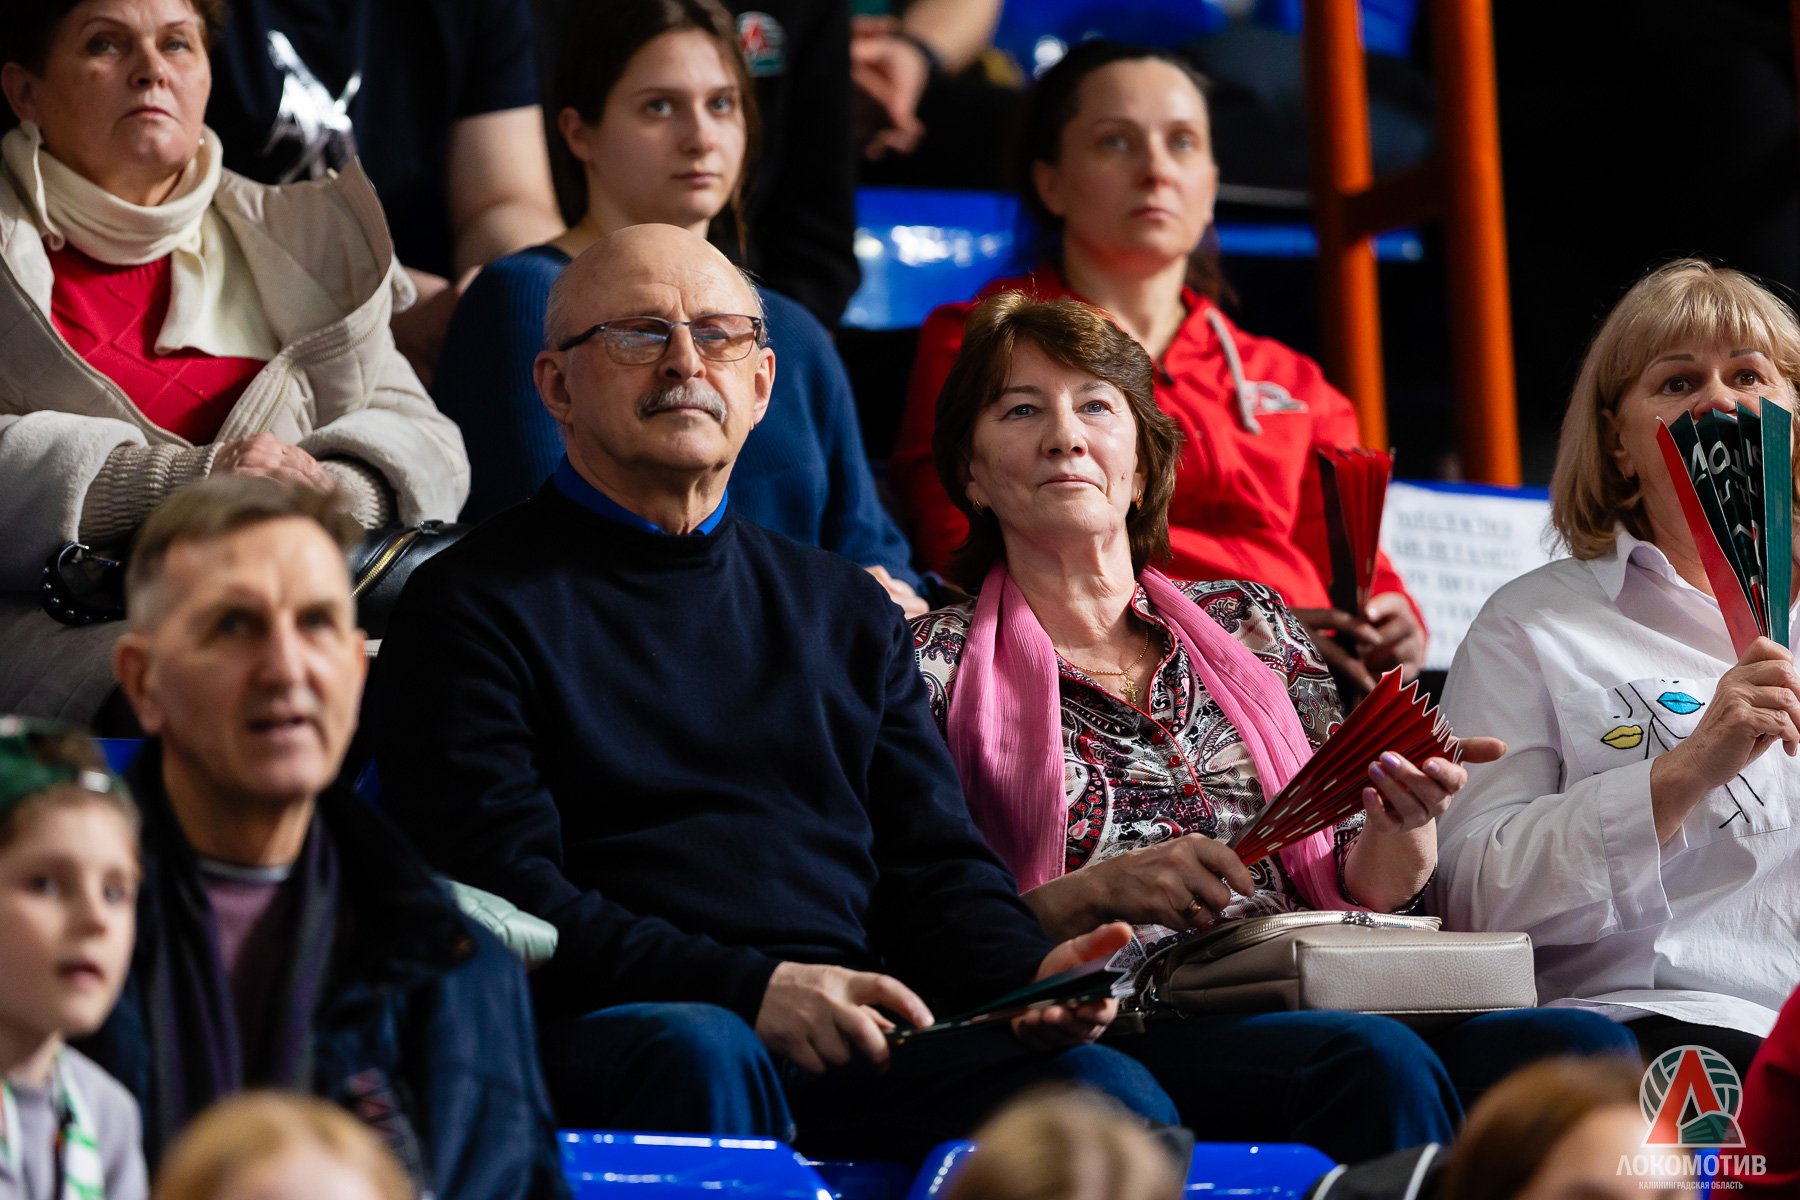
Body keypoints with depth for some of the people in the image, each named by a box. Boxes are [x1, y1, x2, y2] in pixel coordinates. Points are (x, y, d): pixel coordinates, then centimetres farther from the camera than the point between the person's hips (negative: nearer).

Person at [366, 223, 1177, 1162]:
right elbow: (500, 896, -5)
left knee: (1110, 1091, -25)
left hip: (852, 1046, 4)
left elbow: (935, 866, 21)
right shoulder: (474, 604, 7)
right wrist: (749, 989, -18)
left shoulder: (844, 613, 26)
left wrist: (1029, 974, -4)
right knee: (700, 1054, -41)